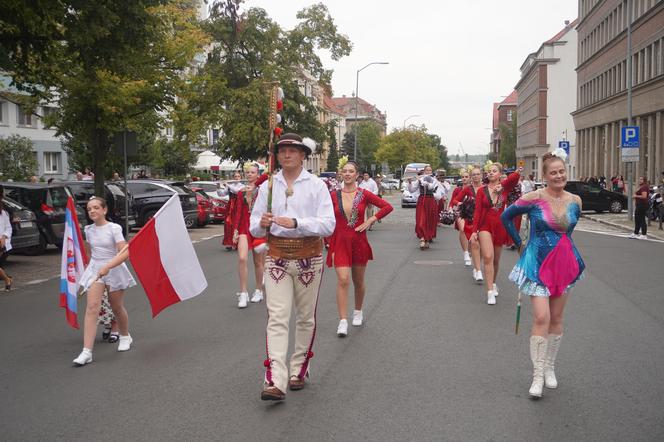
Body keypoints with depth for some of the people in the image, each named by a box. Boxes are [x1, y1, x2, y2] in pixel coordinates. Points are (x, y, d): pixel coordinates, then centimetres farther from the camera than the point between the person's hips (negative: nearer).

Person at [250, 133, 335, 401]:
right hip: (277, 257, 1)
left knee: (305, 317, 9)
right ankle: (275, 382, -14)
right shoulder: (268, 186, 7)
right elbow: (254, 228, 7)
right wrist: (262, 224, -17)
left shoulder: (316, 185, -1)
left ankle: (299, 370, 26)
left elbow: (328, 225, -11)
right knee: (277, 318, -9)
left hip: (308, 257, -1)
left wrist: (295, 223, -24)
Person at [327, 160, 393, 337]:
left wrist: (371, 220, -8)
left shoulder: (364, 194, -2)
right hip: (340, 242, -1)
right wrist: (331, 246, -2)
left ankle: (358, 312, 38)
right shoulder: (334, 195, -1)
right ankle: (343, 321, -12)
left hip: (359, 242, 1)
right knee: (343, 280, -13)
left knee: (358, 281, 15)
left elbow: (388, 206, -1)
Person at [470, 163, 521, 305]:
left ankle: (493, 283, 40)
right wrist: (475, 230, -8)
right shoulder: (482, 191, -1)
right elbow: (477, 211, -3)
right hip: (485, 226, -2)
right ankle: (490, 291, -17)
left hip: (500, 227, 2)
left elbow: (512, 179, -22)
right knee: (488, 257, -18)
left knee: (496, 259, 15)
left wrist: (517, 172, -42)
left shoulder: (505, 186, 1)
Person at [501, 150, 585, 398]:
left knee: (556, 318, 11)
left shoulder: (575, 201, 1)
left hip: (565, 263, 5)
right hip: (538, 264, -4)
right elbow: (506, 217, 1)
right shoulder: (534, 198, -12)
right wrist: (520, 244, 4)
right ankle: (538, 375, -4)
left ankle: (549, 368, 26)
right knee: (541, 317, -12)